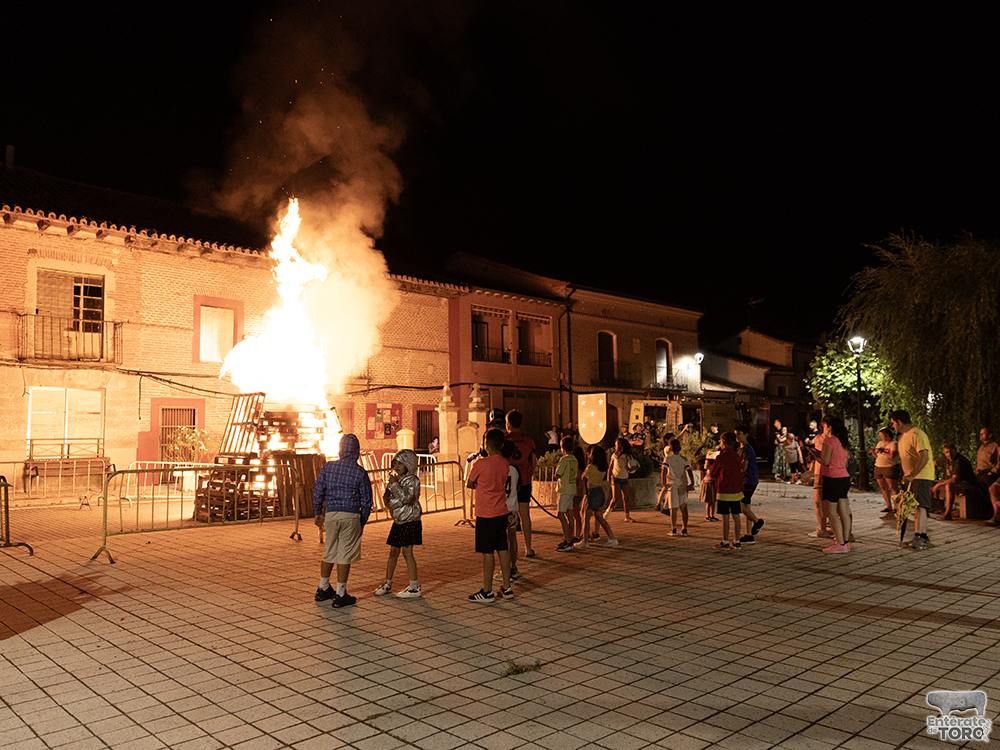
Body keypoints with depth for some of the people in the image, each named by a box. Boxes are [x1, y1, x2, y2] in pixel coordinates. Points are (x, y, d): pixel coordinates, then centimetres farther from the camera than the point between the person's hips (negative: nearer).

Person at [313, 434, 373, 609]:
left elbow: (318, 492, 6)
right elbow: (366, 501, -1)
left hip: (330, 514, 4)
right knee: (345, 555, 3)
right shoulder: (360, 473, -5)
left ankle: (323, 590, 30)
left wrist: (318, 513, 18)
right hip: (350, 516, -4)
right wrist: (363, 522, 12)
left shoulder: (329, 467, 2)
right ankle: (340, 596, 8)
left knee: (330, 553, 18)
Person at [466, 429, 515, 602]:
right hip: (502, 512, 6)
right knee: (502, 549, 13)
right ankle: (506, 588, 19)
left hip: (486, 514, -6)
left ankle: (487, 592, 7)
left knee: (487, 552, 0)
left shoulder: (480, 464, -15)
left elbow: (469, 484, -1)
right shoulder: (505, 464, 3)